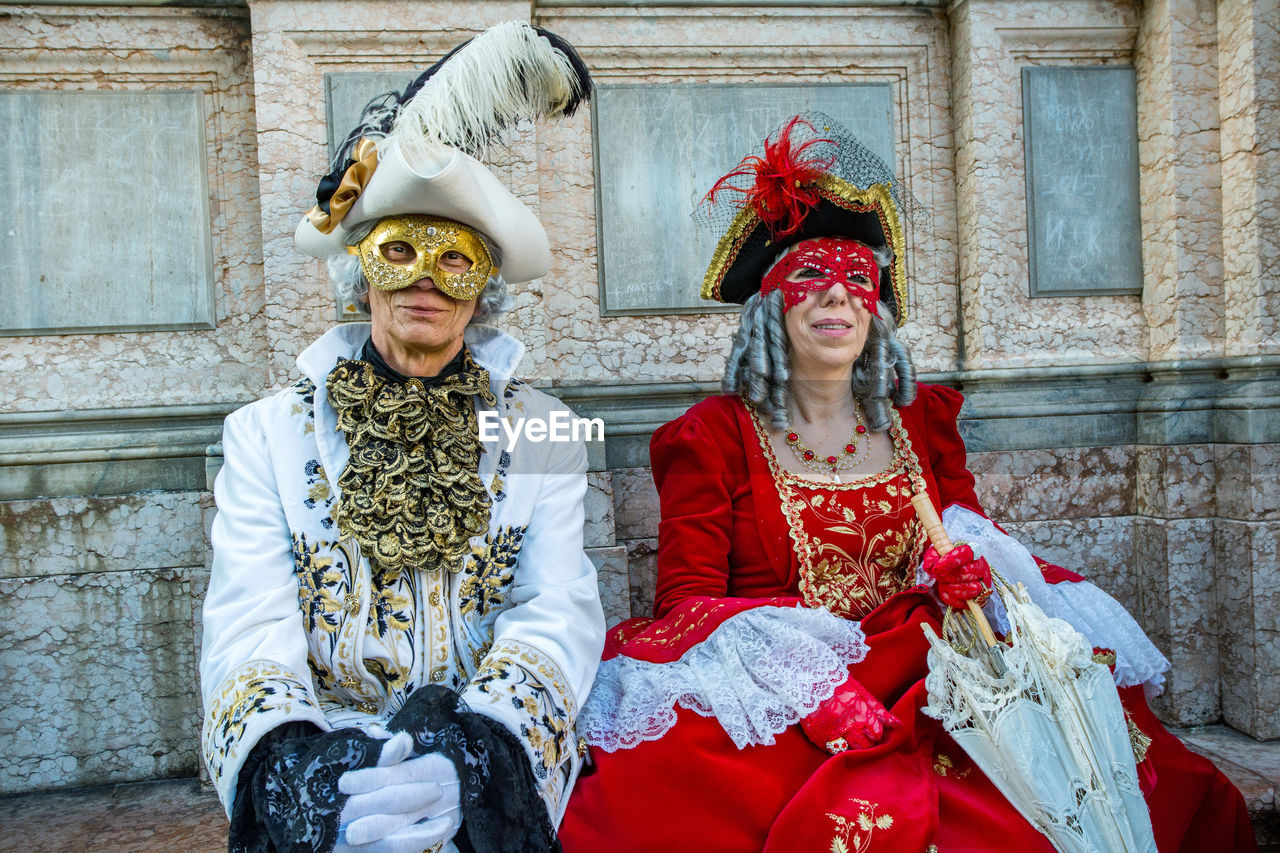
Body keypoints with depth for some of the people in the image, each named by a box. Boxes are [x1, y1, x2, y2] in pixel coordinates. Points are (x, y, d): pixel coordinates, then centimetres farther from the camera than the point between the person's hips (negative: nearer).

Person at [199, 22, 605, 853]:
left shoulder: (541, 431, 6)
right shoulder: (268, 432, 6)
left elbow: (559, 610, -5)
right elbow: (247, 623, -4)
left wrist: (477, 752, -24)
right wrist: (290, 764, -24)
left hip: (488, 778, 0)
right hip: (324, 765, 0)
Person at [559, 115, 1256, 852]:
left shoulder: (921, 419, 14)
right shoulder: (716, 436, 0)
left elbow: (976, 539, 17)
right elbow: (688, 600, -6)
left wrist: (973, 566, -9)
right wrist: (807, 686, -22)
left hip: (921, 676, 5)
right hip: (779, 694, -4)